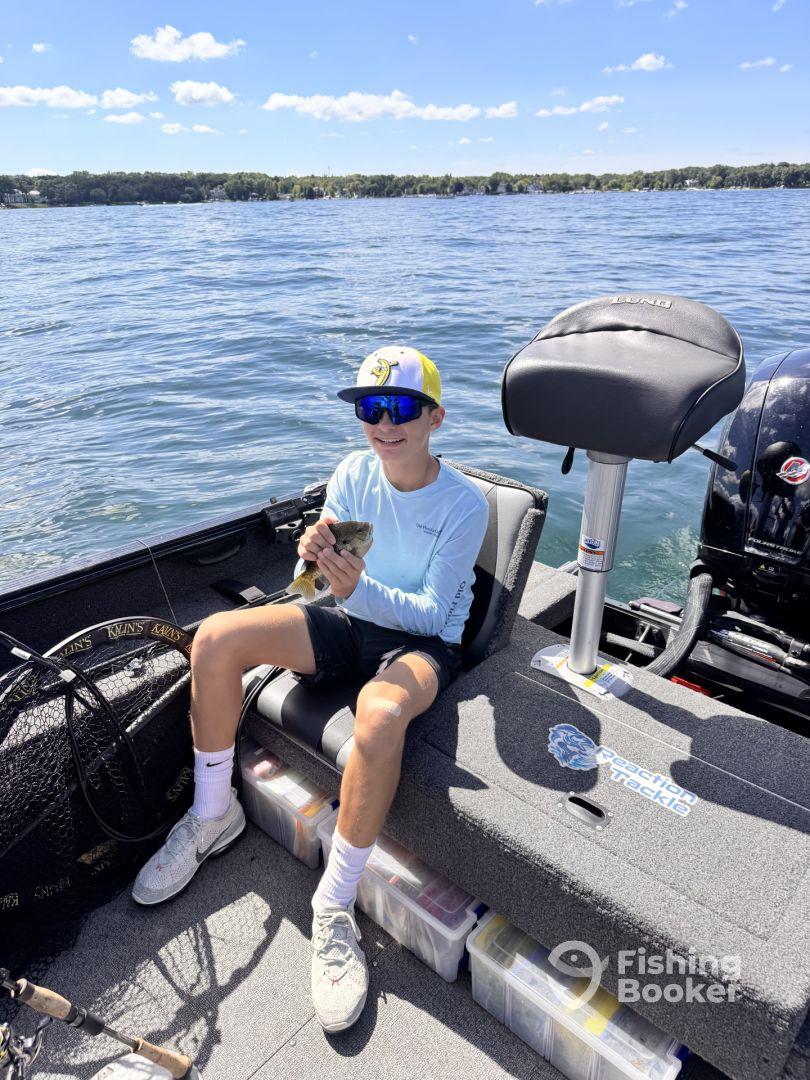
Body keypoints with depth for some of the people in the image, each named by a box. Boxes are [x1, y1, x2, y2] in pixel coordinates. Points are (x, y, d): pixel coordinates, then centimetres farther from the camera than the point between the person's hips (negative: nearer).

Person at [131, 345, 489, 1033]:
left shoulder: (464, 504, -14)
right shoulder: (354, 473, -1)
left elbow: (432, 612, -17)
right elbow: (325, 581, 0)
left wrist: (360, 589, -35)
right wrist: (316, 555, -25)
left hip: (424, 641, -4)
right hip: (354, 621, 5)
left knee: (381, 712, -41)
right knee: (216, 637, -16)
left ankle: (335, 905, -18)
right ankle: (213, 815, 4)